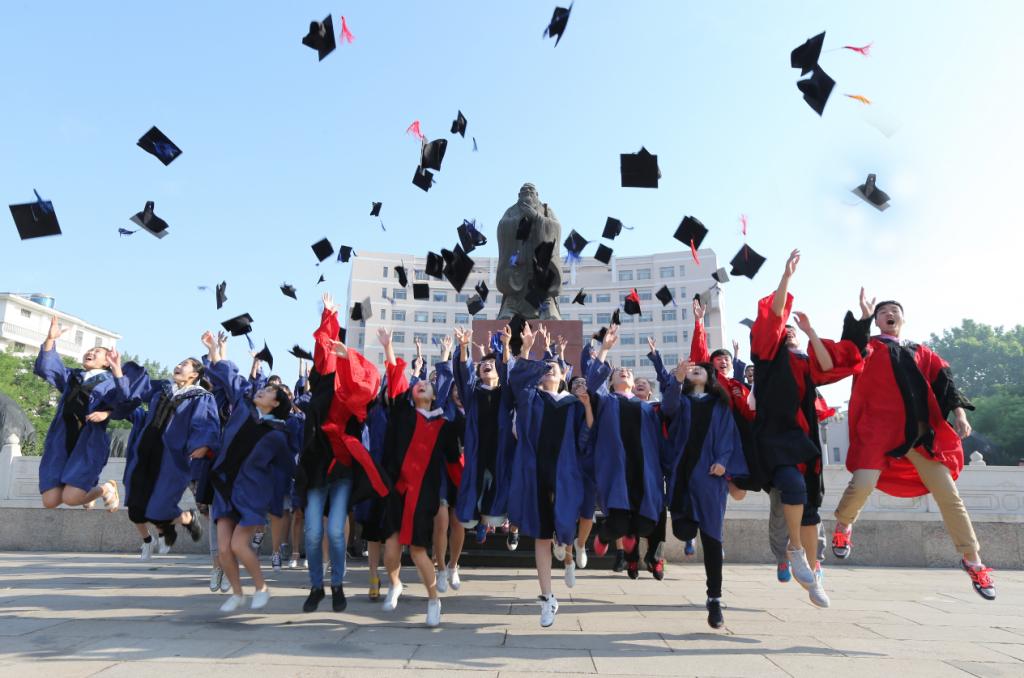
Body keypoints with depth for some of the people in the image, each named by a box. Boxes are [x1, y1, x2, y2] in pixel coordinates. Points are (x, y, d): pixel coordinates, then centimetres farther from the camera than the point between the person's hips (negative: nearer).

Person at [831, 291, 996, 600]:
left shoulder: (921, 353, 20)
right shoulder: (869, 347, 10)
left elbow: (944, 379, 8)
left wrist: (959, 412, -7)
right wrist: (863, 317, -19)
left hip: (923, 433, 3)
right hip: (880, 430, -3)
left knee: (947, 493, 2)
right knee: (862, 486, -18)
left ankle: (972, 560, 17)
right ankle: (842, 526, 13)